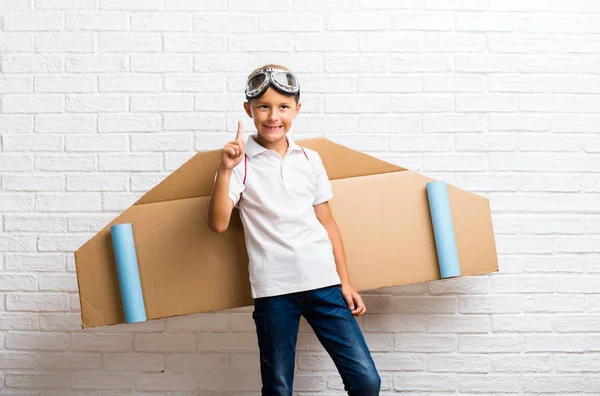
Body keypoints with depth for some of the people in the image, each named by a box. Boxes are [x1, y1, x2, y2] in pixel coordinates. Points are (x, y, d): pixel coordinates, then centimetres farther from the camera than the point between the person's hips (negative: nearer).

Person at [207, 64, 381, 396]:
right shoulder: (241, 161, -2)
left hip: (323, 281, 3)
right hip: (273, 288, -2)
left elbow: (327, 223, 12)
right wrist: (225, 170, -23)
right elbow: (218, 223, -12)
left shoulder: (309, 160, 8)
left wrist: (345, 282, 10)